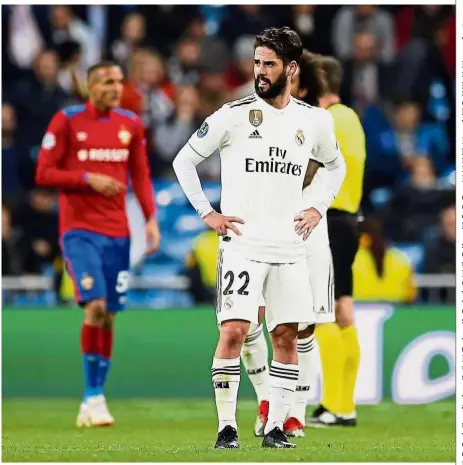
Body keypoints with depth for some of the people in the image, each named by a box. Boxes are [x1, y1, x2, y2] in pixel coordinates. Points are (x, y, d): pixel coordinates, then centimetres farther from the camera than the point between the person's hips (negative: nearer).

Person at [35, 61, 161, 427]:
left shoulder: (131, 124, 8)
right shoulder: (66, 122, -5)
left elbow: (141, 176, 13)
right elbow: (44, 174, -6)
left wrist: (151, 218, 1)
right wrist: (89, 179, -16)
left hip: (117, 232, 5)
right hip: (79, 229, -5)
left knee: (109, 315, 5)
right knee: (95, 305, -19)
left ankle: (93, 401, 14)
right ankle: (93, 396, -10)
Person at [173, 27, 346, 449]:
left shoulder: (314, 121, 6)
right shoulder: (234, 114, -4)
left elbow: (337, 165, 26)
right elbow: (184, 160, 3)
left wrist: (319, 209, 12)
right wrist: (207, 213, -3)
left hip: (290, 249, 4)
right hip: (242, 245, -4)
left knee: (287, 336, 4)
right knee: (233, 332, -11)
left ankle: (276, 428, 11)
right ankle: (227, 427, -5)